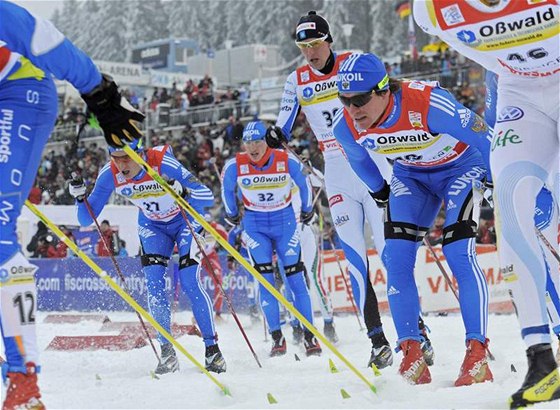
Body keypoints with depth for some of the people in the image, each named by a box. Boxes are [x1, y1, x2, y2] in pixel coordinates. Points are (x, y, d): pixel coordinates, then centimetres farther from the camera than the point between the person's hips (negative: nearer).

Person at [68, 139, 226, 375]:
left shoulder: (163, 163, -34)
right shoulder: (110, 175, -22)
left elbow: (207, 197, -33)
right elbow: (87, 219, -14)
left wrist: (184, 192, -52)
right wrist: (80, 198, -33)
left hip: (186, 219, -4)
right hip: (152, 226, 4)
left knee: (190, 283, -15)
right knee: (153, 283, -13)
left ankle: (212, 349, -5)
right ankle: (167, 352, -4)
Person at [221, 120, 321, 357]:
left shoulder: (286, 161, -15)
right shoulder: (235, 166, -13)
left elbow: (303, 184, 5)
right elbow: (227, 189, 8)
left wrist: (307, 211, 16)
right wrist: (232, 215, 18)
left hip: (285, 223, -1)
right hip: (255, 227, 1)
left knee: (295, 278, -2)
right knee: (265, 281, -6)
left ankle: (310, 336, 2)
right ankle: (277, 338, -1)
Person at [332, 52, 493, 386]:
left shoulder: (427, 103, -39)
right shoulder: (346, 127, -20)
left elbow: (481, 135, -24)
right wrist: (380, 192, 17)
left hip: (461, 167, -5)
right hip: (411, 176, 5)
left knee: (458, 252, -21)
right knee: (397, 257, -11)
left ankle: (478, 354, -18)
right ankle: (412, 353, -5)